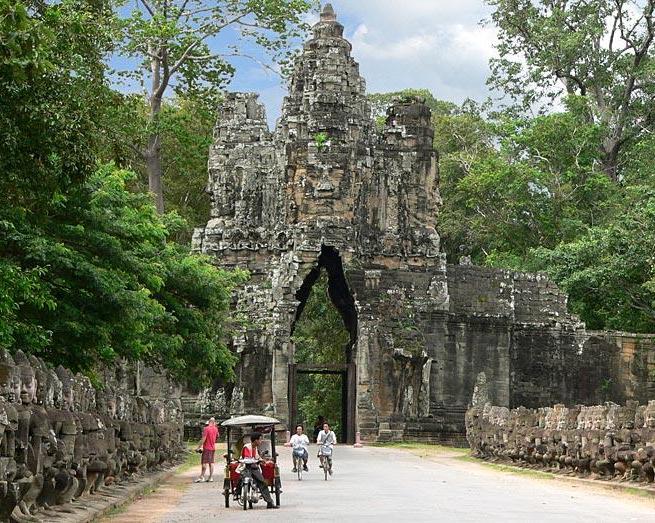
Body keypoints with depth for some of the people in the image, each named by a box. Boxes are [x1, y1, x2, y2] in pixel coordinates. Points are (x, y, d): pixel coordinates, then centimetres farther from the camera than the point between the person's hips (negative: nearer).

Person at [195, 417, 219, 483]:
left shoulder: (206, 429, -14)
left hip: (207, 448, -6)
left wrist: (199, 447, -14)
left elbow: (203, 439, -19)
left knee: (204, 462, -6)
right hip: (213, 448, 6)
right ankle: (211, 477, 7)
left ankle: (202, 477, -7)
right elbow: (217, 436, 26)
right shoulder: (215, 429, 6)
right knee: (211, 462, 7)